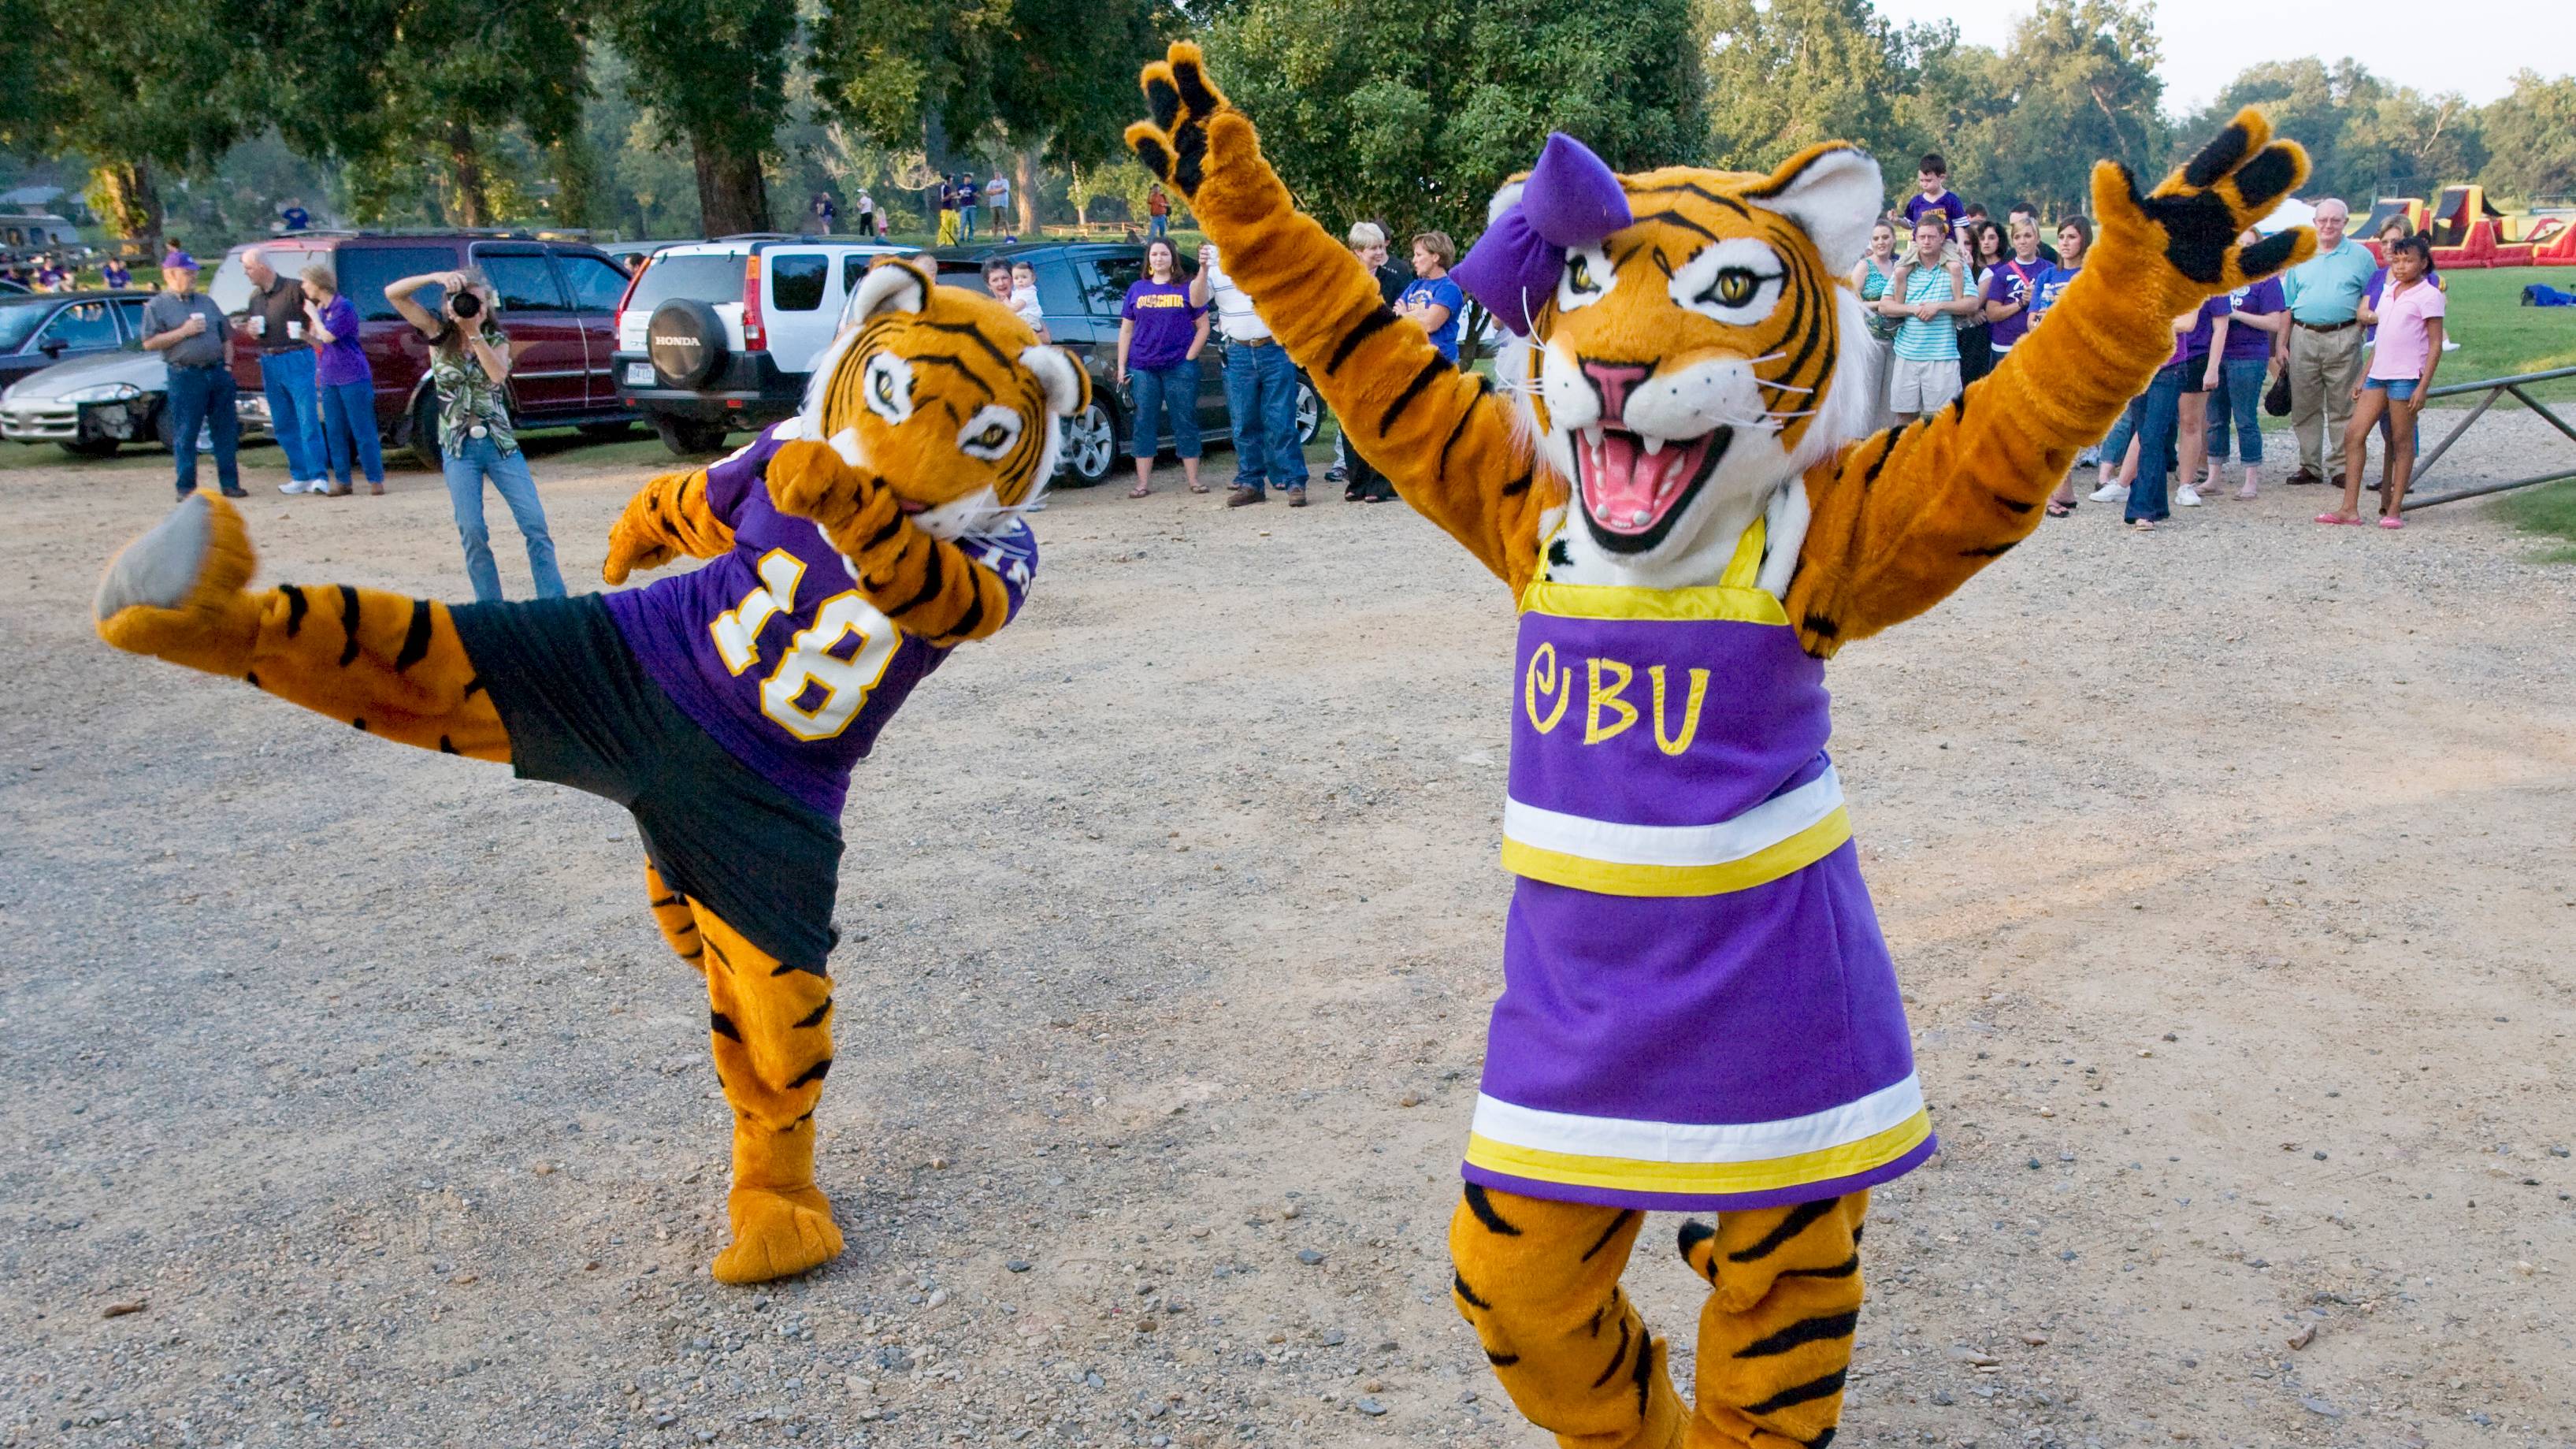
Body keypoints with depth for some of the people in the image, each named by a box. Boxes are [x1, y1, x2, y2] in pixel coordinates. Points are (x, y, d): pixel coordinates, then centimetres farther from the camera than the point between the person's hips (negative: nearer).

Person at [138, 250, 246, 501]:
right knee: (185, 435, -2)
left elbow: (225, 334, 21)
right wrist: (183, 332, -13)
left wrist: (228, 363, 8)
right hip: (186, 376, -5)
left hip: (218, 372, 5)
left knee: (226, 432, 5)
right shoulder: (157, 306, 1)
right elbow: (149, 343, -7)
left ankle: (230, 483, 11)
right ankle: (186, 488, 3)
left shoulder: (206, 302, 18)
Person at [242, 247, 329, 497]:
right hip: (269, 363, 7)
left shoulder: (294, 289, -7)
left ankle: (318, 477, -10)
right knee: (282, 425, 8)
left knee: (308, 420, -10)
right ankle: (300, 476, 13)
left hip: (296, 360, -7)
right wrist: (252, 331, 2)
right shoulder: (255, 297, 15)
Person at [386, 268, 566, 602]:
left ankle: (555, 604, -6)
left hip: (501, 443, 1)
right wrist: (435, 276, -20)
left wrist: (474, 331, -19)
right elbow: (393, 293, -7)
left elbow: (498, 374, -16)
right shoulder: (437, 333, 3)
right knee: (472, 532, -3)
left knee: (535, 523, -8)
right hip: (459, 449, 0)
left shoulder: (496, 339, 5)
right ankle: (491, 610, 5)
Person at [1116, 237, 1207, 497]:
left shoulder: (1187, 289, 5)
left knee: (1185, 422, 1)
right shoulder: (1137, 289, 11)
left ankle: (1193, 480, 8)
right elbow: (1126, 330, 13)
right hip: (1143, 368, 2)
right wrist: (1121, 366, 6)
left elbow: (1203, 327, 5)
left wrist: (1190, 358, -5)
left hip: (1180, 367, -2)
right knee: (1144, 424, 2)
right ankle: (1143, 483, 5)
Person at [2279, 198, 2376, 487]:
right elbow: (2286, 305, 12)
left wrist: (2362, 322, -8)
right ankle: (2310, 466, 13)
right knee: (2304, 407, 5)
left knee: (2343, 408, 0)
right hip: (2304, 338, 2)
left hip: (2343, 340, -2)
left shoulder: (2361, 256, 6)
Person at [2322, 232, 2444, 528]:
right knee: (2353, 434, -1)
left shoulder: (2428, 295, -5)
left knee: (2401, 441, 0)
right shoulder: (2389, 291, 16)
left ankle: (2394, 509, 6)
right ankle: (2349, 509, 1)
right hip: (2378, 374, 7)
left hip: (2407, 376, -7)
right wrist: (2363, 377, 18)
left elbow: (2435, 345, -8)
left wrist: (2423, 386, -15)